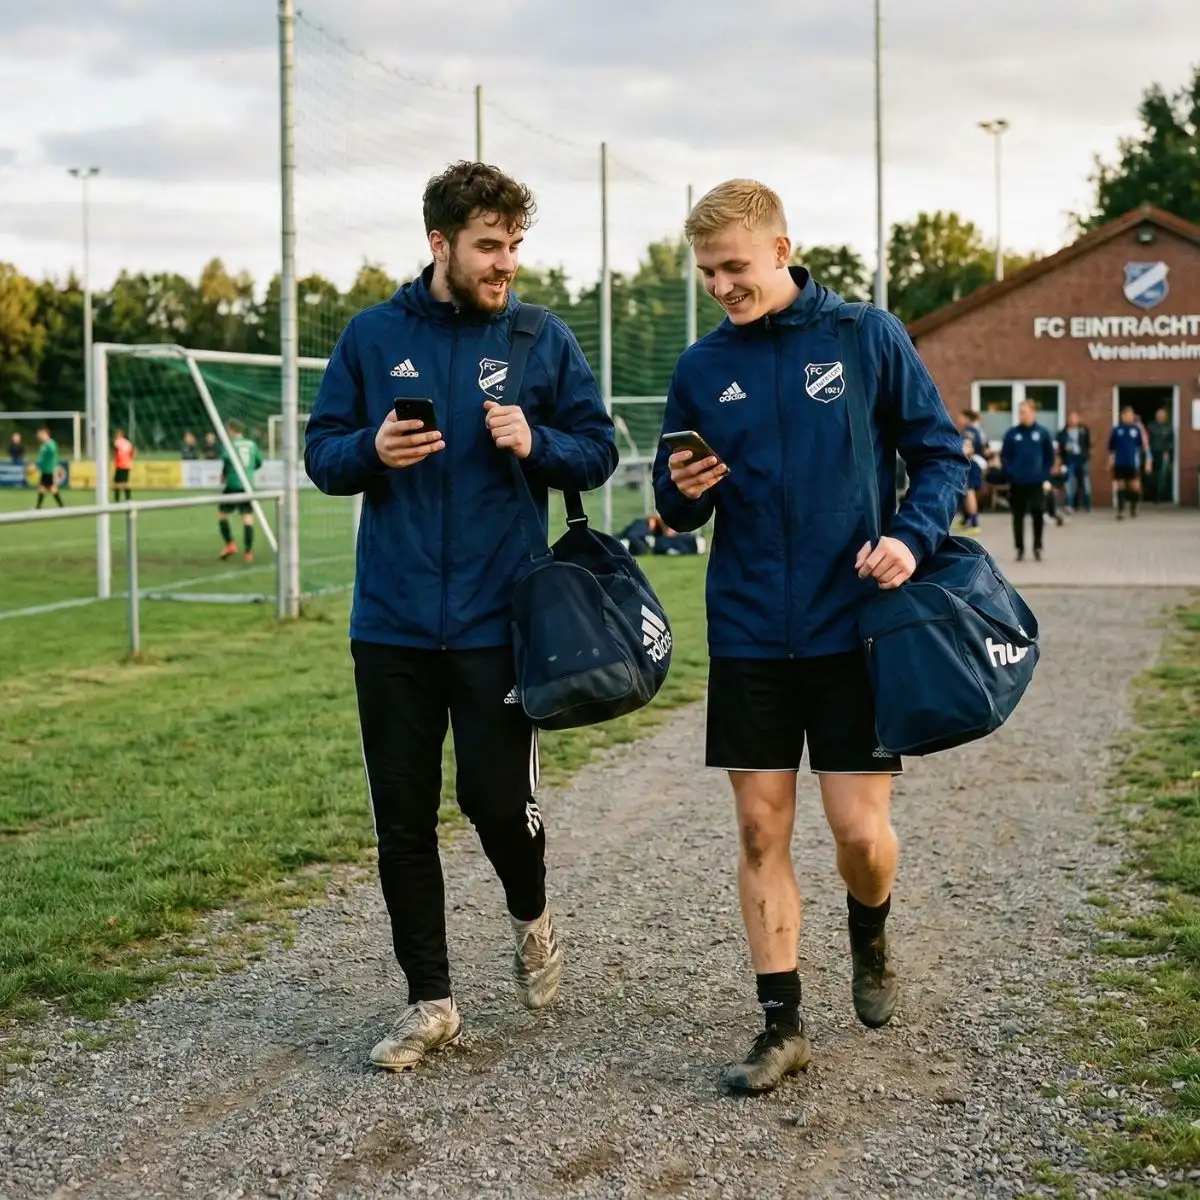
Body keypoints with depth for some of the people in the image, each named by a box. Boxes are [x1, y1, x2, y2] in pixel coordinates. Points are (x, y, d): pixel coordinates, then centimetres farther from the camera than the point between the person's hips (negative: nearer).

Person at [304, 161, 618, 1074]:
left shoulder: (543, 339, 1)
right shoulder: (373, 337, 4)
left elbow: (599, 451, 5)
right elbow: (322, 455, 6)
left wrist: (535, 443, -16)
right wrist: (372, 451, -15)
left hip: (498, 618, -2)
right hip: (392, 621, 2)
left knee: (498, 797, -3)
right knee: (403, 818, 5)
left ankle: (531, 916, 31)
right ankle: (430, 1001, 18)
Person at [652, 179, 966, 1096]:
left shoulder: (868, 337, -3)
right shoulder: (701, 369, 5)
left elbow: (942, 453, 1)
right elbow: (680, 512, 12)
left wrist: (913, 537, -17)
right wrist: (683, 491, -11)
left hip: (853, 628, -2)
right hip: (749, 636, 3)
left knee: (861, 830, -2)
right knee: (762, 831, 4)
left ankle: (870, 935, 32)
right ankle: (782, 1024, 16)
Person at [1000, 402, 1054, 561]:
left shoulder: (1043, 433, 0)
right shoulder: (1012, 434, 0)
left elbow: (1049, 456, 6)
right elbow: (1004, 456, 5)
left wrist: (1045, 476, -2)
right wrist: (1010, 474, -6)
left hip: (1037, 482, -1)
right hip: (1017, 482, 1)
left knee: (1038, 514, -1)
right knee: (1018, 516, 5)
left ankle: (1037, 547, 13)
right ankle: (1019, 548, 16)